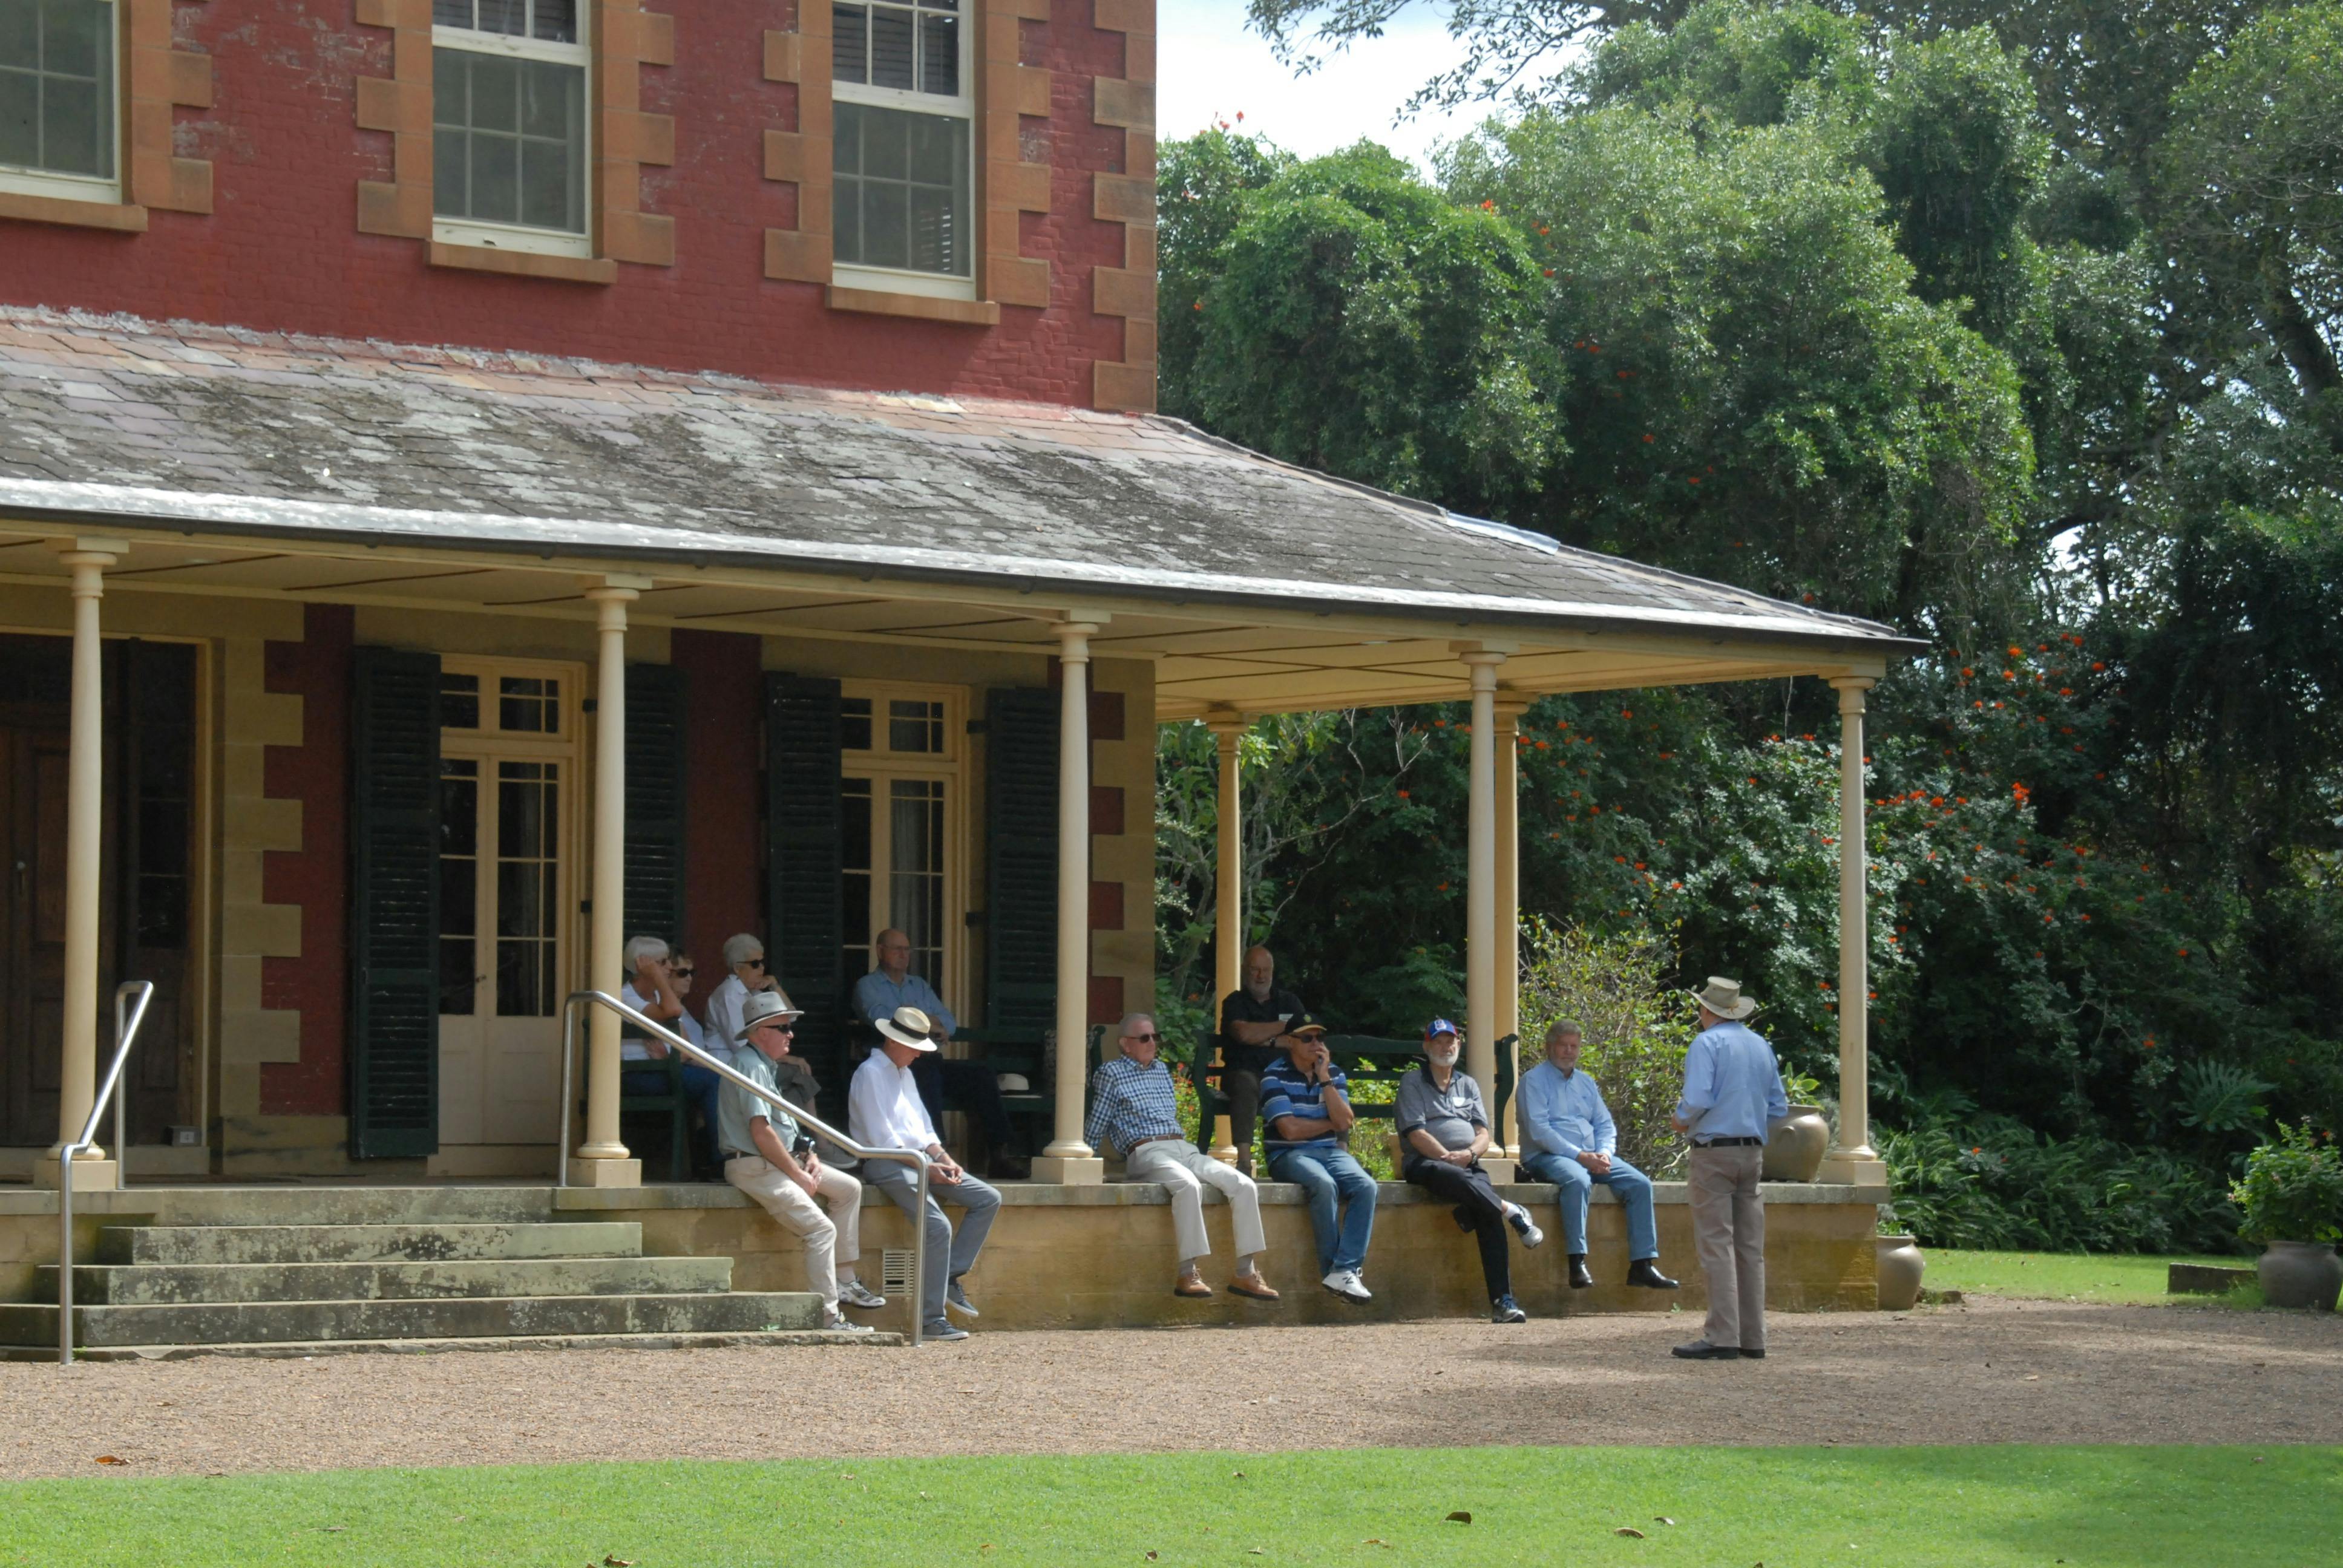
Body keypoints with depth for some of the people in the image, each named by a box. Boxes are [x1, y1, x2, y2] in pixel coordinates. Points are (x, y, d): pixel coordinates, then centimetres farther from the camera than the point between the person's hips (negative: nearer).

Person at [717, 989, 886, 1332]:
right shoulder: (751, 1066, -17)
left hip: (784, 1159, 11)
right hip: (753, 1166, -11)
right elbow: (761, 1131, -24)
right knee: (822, 1228, -18)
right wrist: (798, 1175, -17)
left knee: (849, 1188, 12)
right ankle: (828, 1319, -18)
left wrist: (810, 1156, 7)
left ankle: (844, 1281, 11)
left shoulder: (767, 1066, 17)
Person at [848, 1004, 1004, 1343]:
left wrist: (944, 1159, 3)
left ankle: (952, 1276, -4)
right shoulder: (871, 1073, -9)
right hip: (888, 1165, -10)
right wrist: (928, 1167, -17)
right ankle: (932, 1319, -24)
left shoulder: (905, 1073, 21)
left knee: (989, 1200, 0)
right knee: (938, 1226, -26)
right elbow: (883, 1139, -16)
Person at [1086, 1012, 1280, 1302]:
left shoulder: (1162, 1070, 27)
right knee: (1188, 1185, -40)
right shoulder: (1111, 1073, 7)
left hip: (1183, 1147, 7)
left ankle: (1245, 1273, -17)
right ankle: (1188, 1274, -41)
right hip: (1146, 1152, -7)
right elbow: (1096, 1126, 5)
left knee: (1244, 1185, -16)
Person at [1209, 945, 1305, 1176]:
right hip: (1244, 1071, -3)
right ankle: (1244, 1160, -47)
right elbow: (1243, 1033, -10)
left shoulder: (1289, 1001, 23)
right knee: (1245, 1085, -39)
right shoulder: (1236, 1002, 12)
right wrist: (1284, 1027, 0)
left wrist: (1269, 1041, -5)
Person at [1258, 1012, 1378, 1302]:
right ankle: (1334, 1271, -27)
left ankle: (1345, 1270, -32)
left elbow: (1345, 1122, -3)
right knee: (1324, 1185, -36)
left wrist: (1324, 1078, -7)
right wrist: (1330, 1124, -1)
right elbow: (1291, 1130, -14)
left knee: (1365, 1186, -26)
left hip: (1330, 1151, 5)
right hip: (1289, 1155, -5)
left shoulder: (1333, 1073, 12)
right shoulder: (1275, 1076, -5)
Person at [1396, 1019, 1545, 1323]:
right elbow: (1416, 1133, -3)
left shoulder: (1468, 1085, 24)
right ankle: (1514, 1214, -24)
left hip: (1469, 1165, 3)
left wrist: (1470, 1153, -9)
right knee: (1458, 1180, -41)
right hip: (1425, 1164, -3)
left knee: (1488, 1214, -27)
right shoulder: (1413, 1082, 10)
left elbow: (1483, 1134, 14)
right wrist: (1448, 1158, -15)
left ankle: (1503, 1301, -34)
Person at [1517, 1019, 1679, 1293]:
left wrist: (1604, 1152, -5)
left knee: (1640, 1184, -14)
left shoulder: (1586, 1083, 22)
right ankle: (1578, 1263, -40)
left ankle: (1642, 1265, -16)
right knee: (1577, 1181, -39)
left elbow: (1605, 1124, 18)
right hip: (1548, 1157, -7)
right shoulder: (1535, 1080, 1)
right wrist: (1579, 1156, -18)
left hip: (1592, 1156, 7)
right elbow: (1538, 1129, -11)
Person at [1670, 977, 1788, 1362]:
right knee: (1751, 1248, 8)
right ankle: (1753, 1337, 8)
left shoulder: (1707, 1044, -7)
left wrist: (1682, 1121, 0)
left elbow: (1697, 1099, -18)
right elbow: (1779, 1108, 16)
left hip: (1714, 1150, -7)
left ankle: (1723, 1337, -13)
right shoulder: (1761, 1046, 14)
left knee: (1717, 1246, -8)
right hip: (1753, 1152, 7)